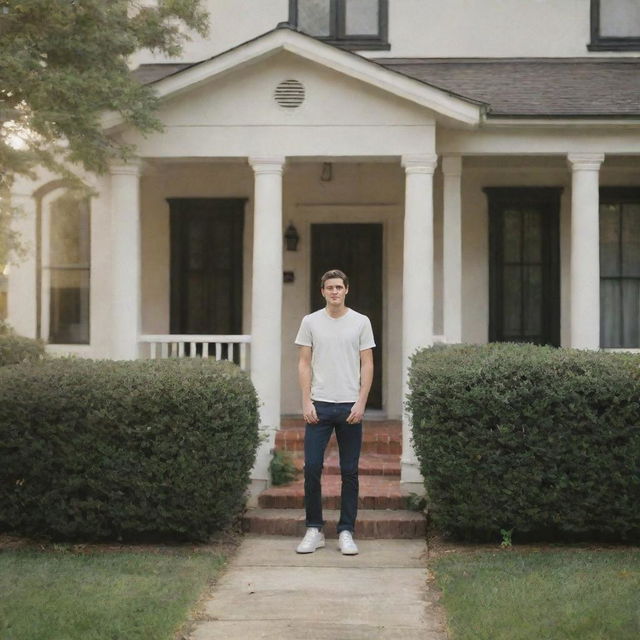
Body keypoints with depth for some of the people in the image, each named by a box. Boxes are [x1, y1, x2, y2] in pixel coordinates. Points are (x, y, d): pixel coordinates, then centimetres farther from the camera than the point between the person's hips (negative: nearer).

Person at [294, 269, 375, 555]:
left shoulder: (361, 322, 3)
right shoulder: (310, 322, 5)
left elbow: (367, 364, 1)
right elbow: (304, 363, 4)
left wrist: (361, 403, -9)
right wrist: (306, 402, -5)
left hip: (350, 406, 0)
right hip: (319, 405, 0)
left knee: (349, 472, 4)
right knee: (312, 467, -3)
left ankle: (346, 532, 11)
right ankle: (314, 529, 8)